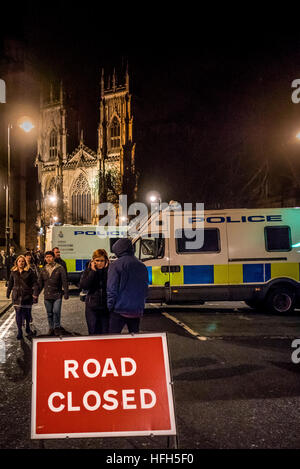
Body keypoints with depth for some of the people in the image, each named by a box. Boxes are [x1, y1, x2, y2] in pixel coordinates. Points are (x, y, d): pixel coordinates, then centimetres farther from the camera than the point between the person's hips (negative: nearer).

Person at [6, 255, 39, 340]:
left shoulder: (29, 271, -4)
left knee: (27, 313, 8)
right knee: (18, 313, -1)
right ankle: (19, 332, 7)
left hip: (27, 295, -2)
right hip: (16, 296, 2)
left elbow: (35, 283, -5)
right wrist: (8, 293, 22)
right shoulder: (13, 272, 6)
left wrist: (35, 294, -13)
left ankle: (27, 327, 33)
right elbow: (10, 283, 19)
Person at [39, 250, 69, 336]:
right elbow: (41, 283, 14)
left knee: (56, 311, -10)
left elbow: (64, 281, -6)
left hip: (57, 295, -4)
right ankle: (51, 328, 23)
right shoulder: (43, 269, 8)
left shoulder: (60, 268, -5)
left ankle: (57, 327, 7)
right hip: (47, 295, 4)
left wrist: (66, 293, -11)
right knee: (49, 313, 10)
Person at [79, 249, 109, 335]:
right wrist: (93, 271, -13)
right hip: (92, 307, 1)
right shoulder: (88, 271, 3)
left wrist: (106, 270, -14)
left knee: (106, 333, 3)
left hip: (106, 307, -1)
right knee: (93, 333, 7)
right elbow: (83, 286, -12)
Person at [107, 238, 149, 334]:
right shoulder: (142, 266, 11)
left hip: (120, 309, -5)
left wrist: (110, 307, -4)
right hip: (137, 311, 5)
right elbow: (145, 290, 15)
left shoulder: (115, 265, -8)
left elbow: (111, 289, -12)